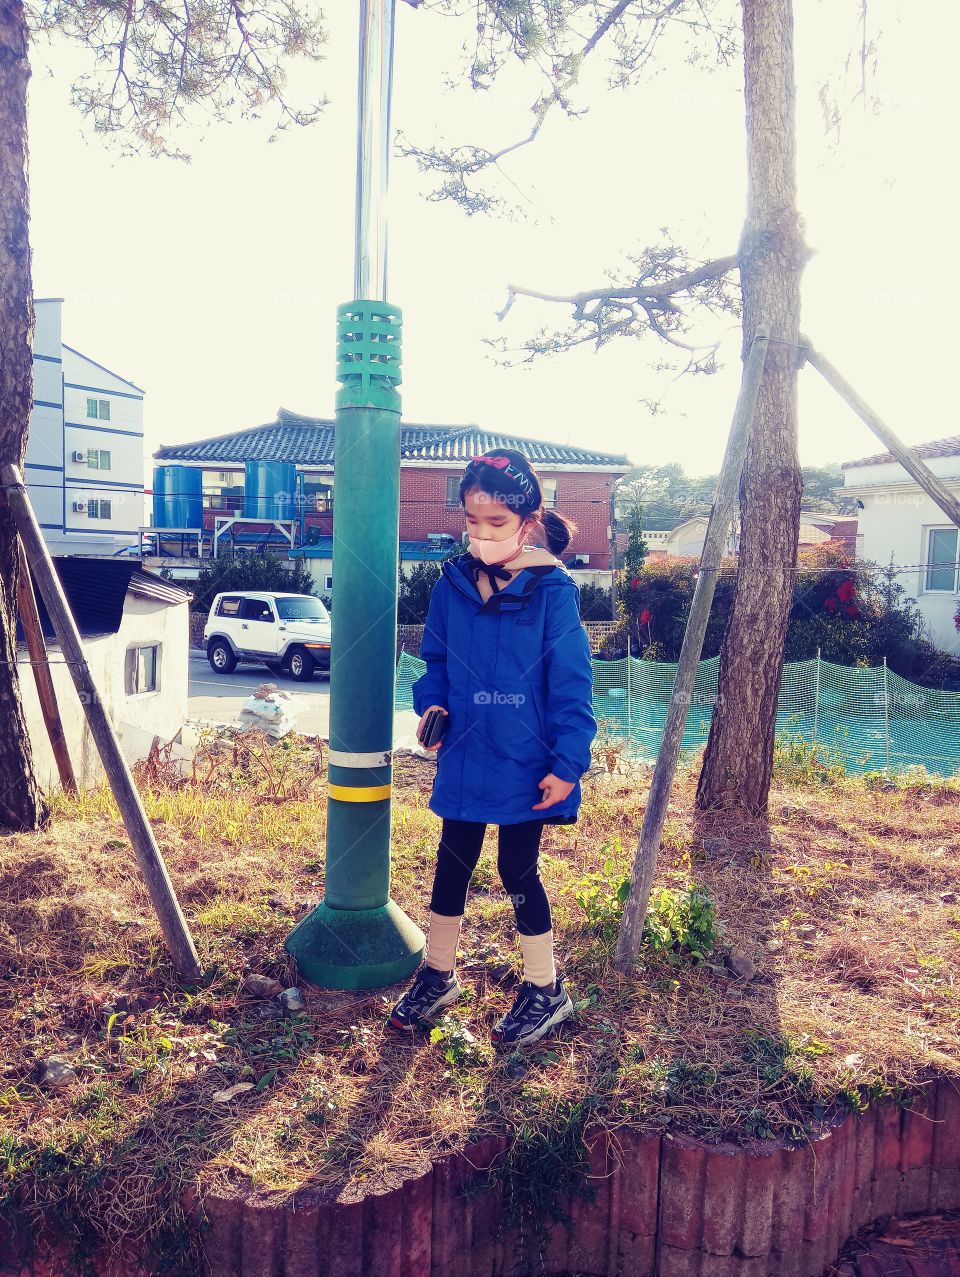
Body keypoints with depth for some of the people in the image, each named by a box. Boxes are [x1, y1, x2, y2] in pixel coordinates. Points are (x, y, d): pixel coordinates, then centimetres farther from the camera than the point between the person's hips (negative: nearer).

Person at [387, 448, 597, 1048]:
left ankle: (546, 989, 31)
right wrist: (432, 704, -8)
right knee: (453, 864, 16)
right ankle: (439, 976, 38)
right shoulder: (453, 583, -1)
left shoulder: (553, 591, -14)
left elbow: (572, 686, -12)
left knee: (518, 872, 8)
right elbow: (436, 659, 10)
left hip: (526, 766, -4)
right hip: (464, 758, 4)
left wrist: (567, 764, -14)